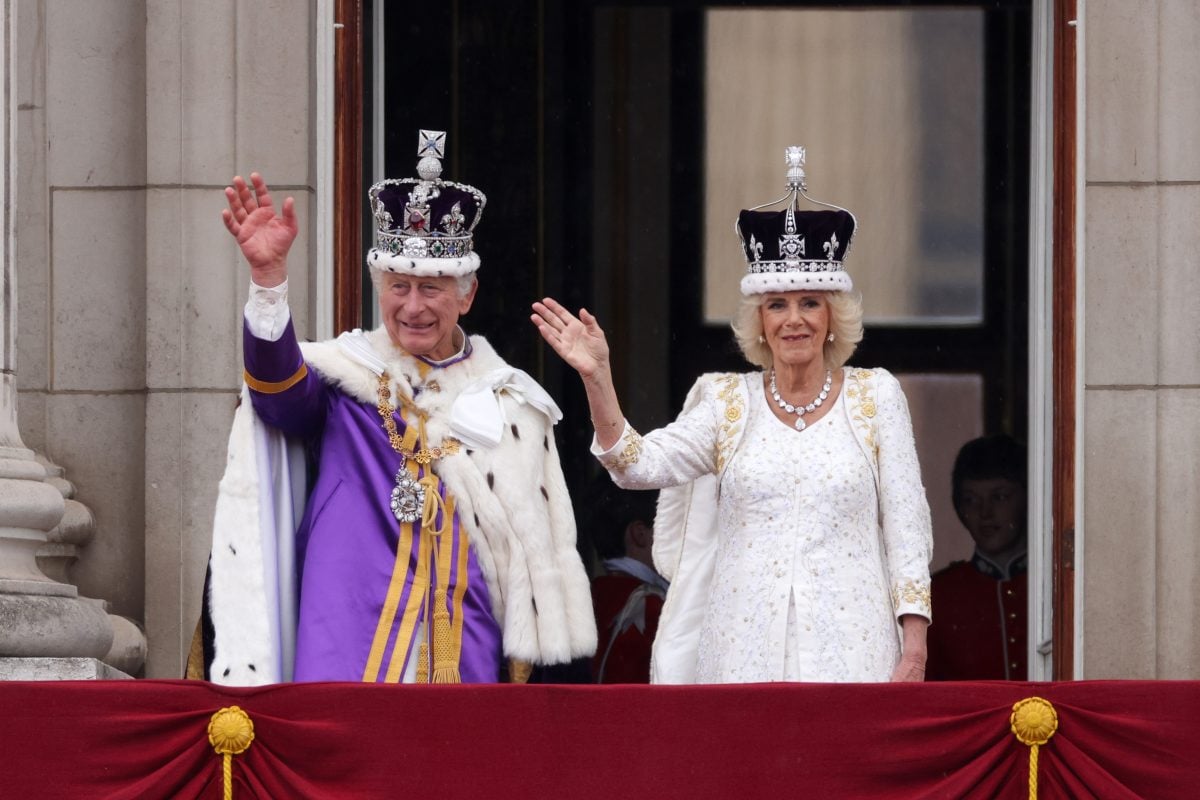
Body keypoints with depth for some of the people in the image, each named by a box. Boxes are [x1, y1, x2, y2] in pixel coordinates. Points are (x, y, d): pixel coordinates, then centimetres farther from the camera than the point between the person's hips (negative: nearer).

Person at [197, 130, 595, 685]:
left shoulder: (511, 402, 12)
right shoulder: (344, 376, 5)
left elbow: (542, 553, 14)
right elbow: (278, 386, -18)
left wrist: (536, 659, 8)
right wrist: (269, 276, -34)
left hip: (468, 657, 2)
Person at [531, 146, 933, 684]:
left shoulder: (875, 396, 7)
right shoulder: (728, 402, 9)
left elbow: (906, 524, 5)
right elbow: (639, 465, -4)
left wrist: (914, 646, -3)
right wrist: (596, 377, -17)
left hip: (849, 648, -1)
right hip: (744, 649, 1)